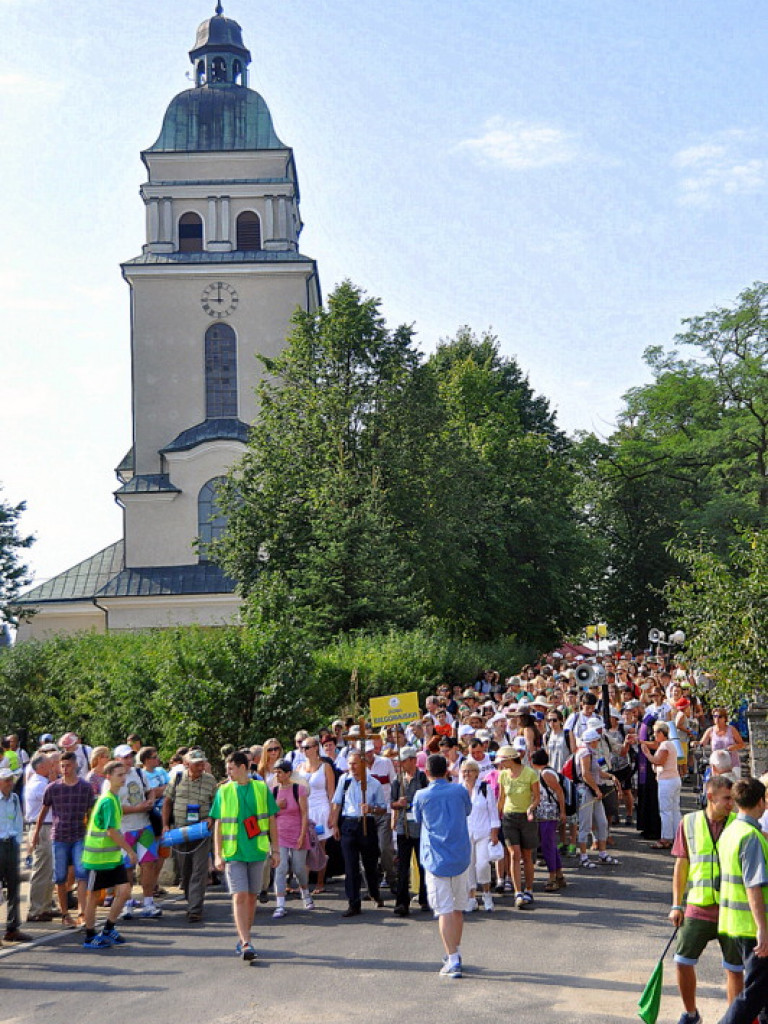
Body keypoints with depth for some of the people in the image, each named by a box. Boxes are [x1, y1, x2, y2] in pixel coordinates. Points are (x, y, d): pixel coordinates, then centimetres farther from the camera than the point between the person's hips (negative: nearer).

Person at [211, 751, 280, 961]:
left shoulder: (261, 788, 3)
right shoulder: (223, 791, 3)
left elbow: (271, 820, 8)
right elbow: (218, 825, 4)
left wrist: (275, 850, 6)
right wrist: (217, 855, -2)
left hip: (258, 851, 1)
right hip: (233, 853, -1)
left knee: (252, 896, 8)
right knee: (240, 896, -11)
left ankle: (243, 939, 23)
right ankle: (246, 943, -13)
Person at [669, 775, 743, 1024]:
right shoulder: (689, 823, 0)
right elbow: (681, 865, 6)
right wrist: (676, 905, 4)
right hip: (698, 908, 1)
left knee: (735, 969, 5)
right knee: (683, 962, 4)